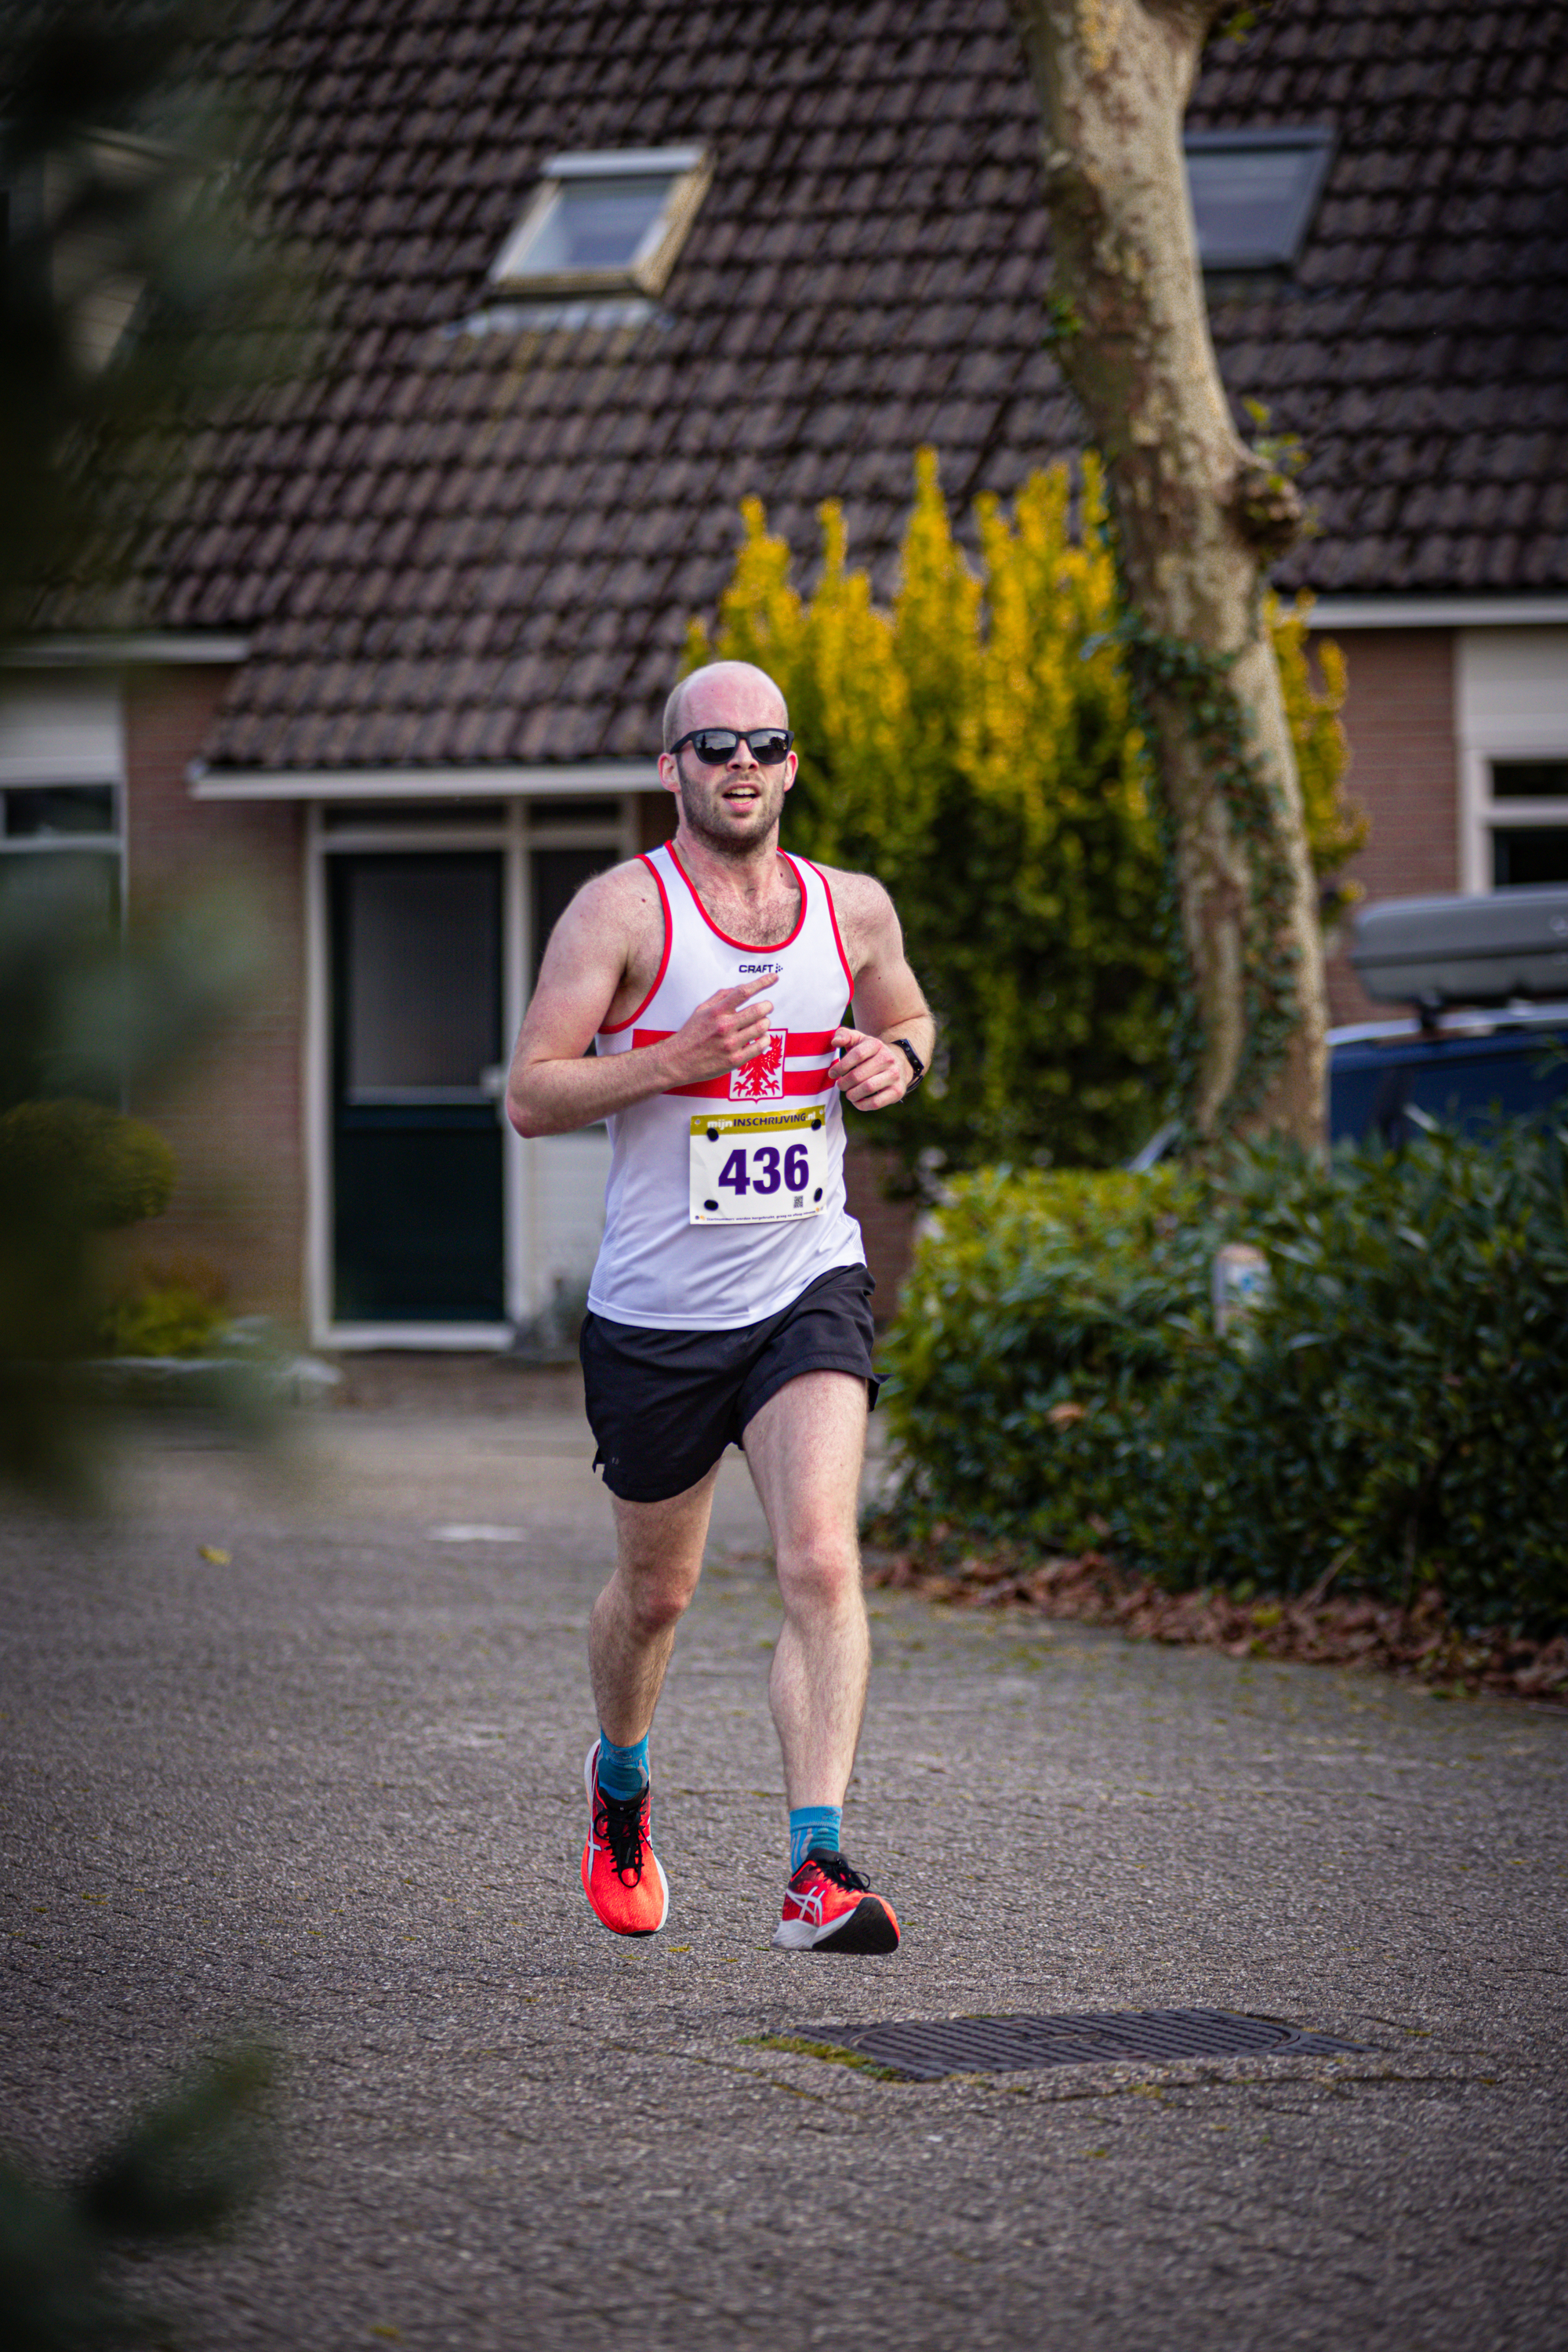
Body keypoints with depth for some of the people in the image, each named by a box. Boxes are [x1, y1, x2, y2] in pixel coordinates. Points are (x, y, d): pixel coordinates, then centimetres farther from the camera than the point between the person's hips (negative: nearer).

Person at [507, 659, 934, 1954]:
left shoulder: (855, 909, 5)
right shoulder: (621, 909, -7)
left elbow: (909, 1019, 25)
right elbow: (530, 1095, -9)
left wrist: (898, 1059, 1)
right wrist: (677, 1059, -23)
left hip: (809, 1288, 1)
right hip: (656, 1306, -1)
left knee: (823, 1563, -19)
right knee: (656, 1589, 15)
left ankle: (820, 1866, -22)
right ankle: (620, 1783, 46)